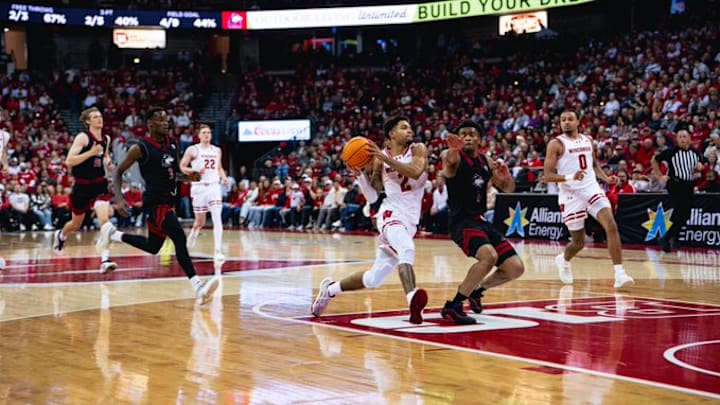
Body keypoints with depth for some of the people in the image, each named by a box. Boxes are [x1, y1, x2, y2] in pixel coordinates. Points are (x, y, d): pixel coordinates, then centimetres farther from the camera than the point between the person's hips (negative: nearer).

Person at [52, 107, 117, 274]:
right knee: (76, 224, 16)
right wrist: (91, 152, -28)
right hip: (82, 186, -3)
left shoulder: (106, 139, 5)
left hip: (99, 184, 3)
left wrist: (109, 163, 4)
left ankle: (105, 260, -24)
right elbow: (69, 162, -21)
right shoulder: (82, 137, -13)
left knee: (104, 219, -19)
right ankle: (61, 235, 52)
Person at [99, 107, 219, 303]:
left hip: (169, 202, 8)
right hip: (155, 202, -8)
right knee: (179, 238, -23)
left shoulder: (172, 146, 8)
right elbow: (119, 172, -3)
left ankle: (114, 234, 40)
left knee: (152, 247, 19)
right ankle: (198, 286, -27)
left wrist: (188, 177, -2)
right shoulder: (140, 148, -11)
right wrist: (119, 198, -16)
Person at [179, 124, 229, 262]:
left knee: (217, 218, -14)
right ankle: (193, 234, 42)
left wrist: (224, 177, 3)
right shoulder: (192, 150, 0)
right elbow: (182, 167, 0)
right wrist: (195, 170, -17)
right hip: (199, 187, -2)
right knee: (200, 222, 8)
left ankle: (218, 251, -18)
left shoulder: (217, 150, 12)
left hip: (214, 186, 2)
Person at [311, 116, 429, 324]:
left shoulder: (418, 149, 4)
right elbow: (372, 196, 8)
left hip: (410, 220, 2)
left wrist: (385, 158, -22)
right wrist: (359, 172, -7)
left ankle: (330, 288, 27)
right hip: (391, 213, -2)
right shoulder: (381, 159, 6)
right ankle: (412, 298, -55)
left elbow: (415, 172, -19)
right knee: (407, 250, -36)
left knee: (374, 278, 7)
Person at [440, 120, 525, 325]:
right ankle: (453, 306, -21)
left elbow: (508, 189, 20)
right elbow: (449, 159, -34)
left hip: (482, 221, 7)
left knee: (516, 268, 3)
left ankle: (477, 289, 27)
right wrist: (452, 150, -59)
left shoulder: (487, 162, 12)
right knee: (489, 256, -33)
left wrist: (506, 176, -4)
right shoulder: (455, 158, -8)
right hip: (461, 221, -7)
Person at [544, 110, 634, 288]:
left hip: (592, 189, 4)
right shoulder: (556, 144, -5)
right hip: (571, 195, -4)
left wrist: (606, 178, 5)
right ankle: (563, 260, 41)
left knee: (611, 226, -19)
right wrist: (569, 177, -26)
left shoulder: (588, 141, 11)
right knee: (579, 242, 5)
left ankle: (620, 274, -20)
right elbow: (548, 176, -10)